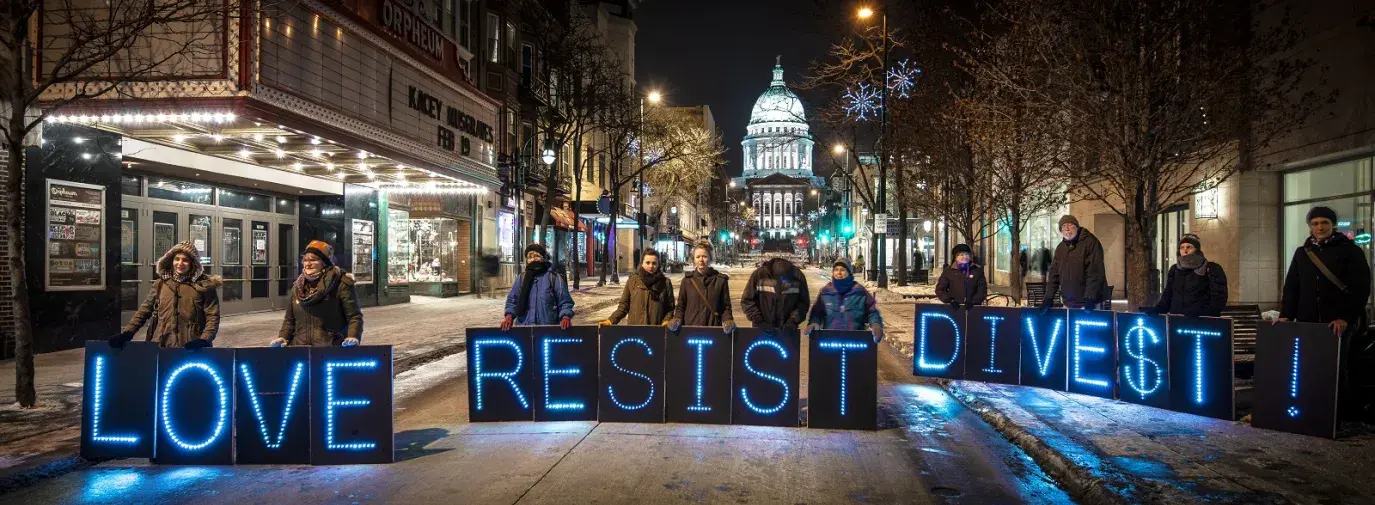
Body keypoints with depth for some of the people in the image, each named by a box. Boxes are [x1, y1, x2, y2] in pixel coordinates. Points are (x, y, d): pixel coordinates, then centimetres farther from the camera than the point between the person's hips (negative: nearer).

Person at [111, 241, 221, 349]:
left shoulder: (203, 286, -3)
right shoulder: (161, 284, 8)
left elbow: (212, 316, -7)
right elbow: (144, 311, 12)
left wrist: (204, 340, -20)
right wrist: (127, 333, 0)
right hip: (161, 346, 3)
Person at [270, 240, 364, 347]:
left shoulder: (340, 284, -2)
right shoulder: (297, 286, 17)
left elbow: (354, 316, -6)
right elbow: (289, 320, 25)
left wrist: (353, 337, -22)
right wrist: (283, 337, 7)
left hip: (331, 348, -5)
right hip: (299, 348, 5)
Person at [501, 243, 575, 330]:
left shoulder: (554, 278, 0)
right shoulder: (521, 278, 9)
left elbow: (565, 302, 0)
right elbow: (512, 300, 12)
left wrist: (566, 317, -18)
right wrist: (509, 316, -5)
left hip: (549, 328, -2)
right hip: (523, 327, 2)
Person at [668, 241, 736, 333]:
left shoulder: (721, 280, 4)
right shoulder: (687, 280, 5)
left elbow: (726, 306, 5)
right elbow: (681, 305, 10)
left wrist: (728, 321, -12)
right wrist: (677, 319, -8)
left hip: (713, 328, 0)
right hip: (690, 328, 1)